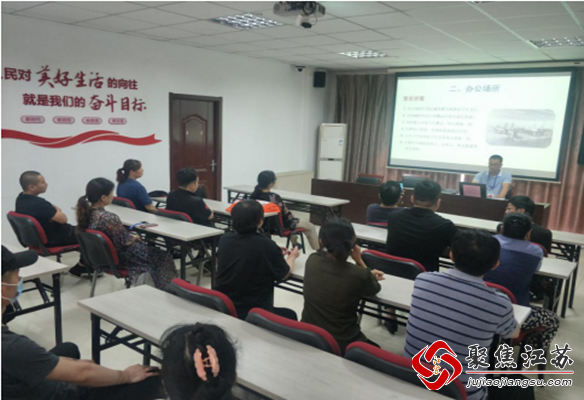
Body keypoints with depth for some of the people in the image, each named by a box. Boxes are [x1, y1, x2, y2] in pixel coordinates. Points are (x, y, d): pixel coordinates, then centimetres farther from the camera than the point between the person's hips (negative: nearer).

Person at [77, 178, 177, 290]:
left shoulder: (86, 212, -8)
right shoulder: (109, 218, -34)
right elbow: (125, 241, -21)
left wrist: (131, 236, 7)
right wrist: (134, 237, 0)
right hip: (116, 258, -8)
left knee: (145, 247, 27)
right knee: (161, 257, 9)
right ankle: (164, 288, 26)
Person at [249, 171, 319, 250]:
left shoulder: (254, 194, -11)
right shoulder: (274, 197, -33)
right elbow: (286, 214, -24)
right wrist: (293, 217, 0)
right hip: (279, 225, -8)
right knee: (311, 227, 11)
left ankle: (294, 243, 55)